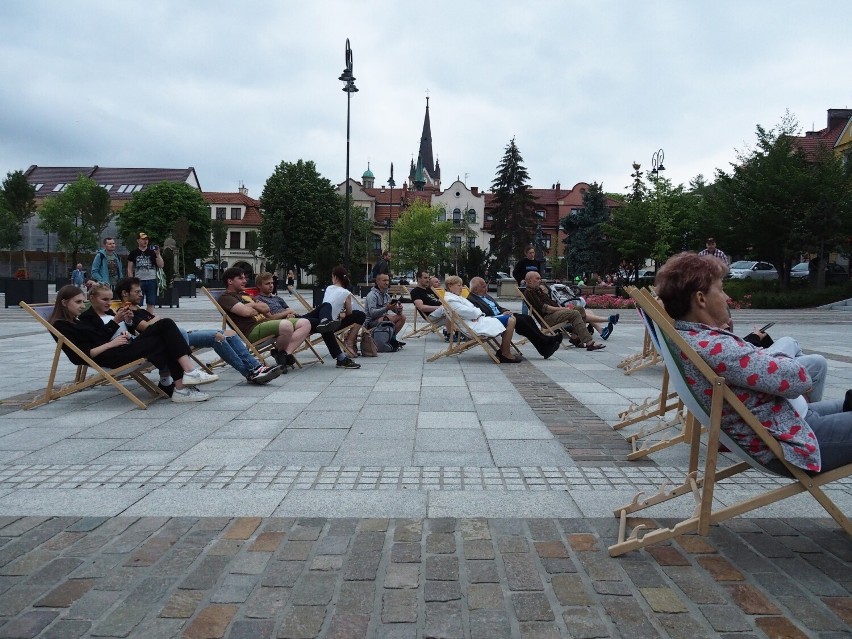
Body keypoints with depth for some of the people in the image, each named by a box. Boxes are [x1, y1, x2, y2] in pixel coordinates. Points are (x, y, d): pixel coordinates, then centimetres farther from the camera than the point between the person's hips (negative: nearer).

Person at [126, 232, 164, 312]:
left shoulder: (152, 252, 7)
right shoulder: (134, 253, 6)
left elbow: (161, 265, 1)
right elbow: (130, 269, 7)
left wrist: (158, 254, -12)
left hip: (151, 281, 1)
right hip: (138, 281, 0)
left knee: (151, 303, 2)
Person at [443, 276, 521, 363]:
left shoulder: (456, 297, 24)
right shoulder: (450, 300, -10)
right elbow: (468, 312, -18)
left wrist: (478, 313, -2)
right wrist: (479, 312, 0)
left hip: (478, 319, 11)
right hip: (475, 325, -11)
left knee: (511, 318, 5)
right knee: (510, 321, -16)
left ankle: (502, 350, 5)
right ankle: (506, 355, -12)